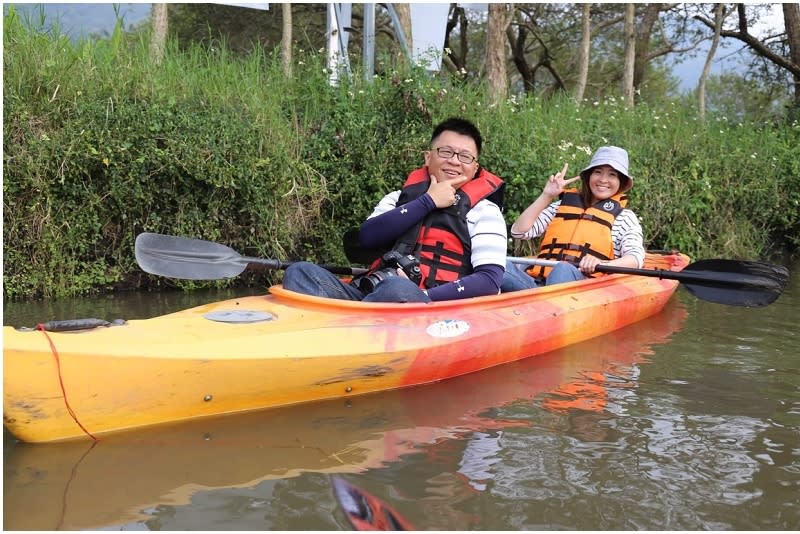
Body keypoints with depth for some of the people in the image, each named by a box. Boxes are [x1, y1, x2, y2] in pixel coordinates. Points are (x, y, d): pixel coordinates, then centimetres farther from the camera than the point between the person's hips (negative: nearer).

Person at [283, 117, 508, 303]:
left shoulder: (483, 211, 12)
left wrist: (422, 299, -16)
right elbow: (366, 236, 4)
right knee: (300, 272, -19)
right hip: (367, 296, 5)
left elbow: (490, 280, -3)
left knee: (398, 289, -38)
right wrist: (427, 202, 0)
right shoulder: (398, 198, 25)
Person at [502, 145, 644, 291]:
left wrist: (602, 264, -21)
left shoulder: (624, 216, 18)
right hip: (539, 278, 3)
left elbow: (636, 258, 0)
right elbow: (519, 232, 18)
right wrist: (546, 196, 13)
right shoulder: (563, 205, 26)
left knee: (563, 269, -40)